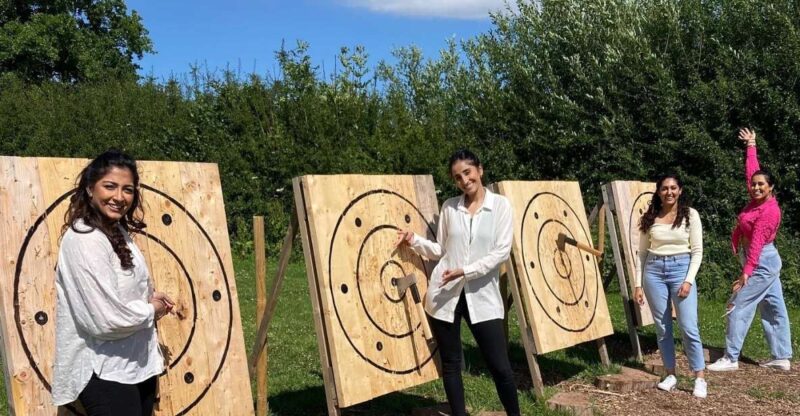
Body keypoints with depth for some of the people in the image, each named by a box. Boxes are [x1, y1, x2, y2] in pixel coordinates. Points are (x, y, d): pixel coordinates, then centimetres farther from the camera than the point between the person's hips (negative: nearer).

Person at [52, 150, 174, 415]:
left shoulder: (118, 232, 7)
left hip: (138, 363, 9)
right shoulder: (84, 240, -21)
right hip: (105, 372, -9)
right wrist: (151, 310, -10)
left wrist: (149, 297, 3)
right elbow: (107, 319, -26)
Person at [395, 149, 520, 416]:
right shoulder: (449, 207, 6)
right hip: (445, 294, 3)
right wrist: (415, 241, -3)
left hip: (483, 296, -2)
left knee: (500, 367, 0)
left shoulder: (500, 205, -1)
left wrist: (465, 271, -16)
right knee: (451, 364, 9)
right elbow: (441, 250, 12)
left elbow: (502, 252, -9)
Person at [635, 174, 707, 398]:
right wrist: (638, 283, 2)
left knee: (688, 327, -6)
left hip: (681, 268, -2)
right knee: (662, 327, 6)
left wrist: (689, 280, -10)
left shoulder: (690, 215, -1)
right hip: (654, 270, 2)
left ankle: (700, 379, 4)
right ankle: (670, 375, 18)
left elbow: (697, 251, -1)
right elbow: (642, 253, 7)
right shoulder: (649, 217, 4)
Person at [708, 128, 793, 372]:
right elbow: (752, 170, 16)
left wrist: (746, 272, -32)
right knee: (773, 308, 12)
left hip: (762, 263, -9)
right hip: (764, 262, 9)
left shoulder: (769, 211, -22)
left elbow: (757, 243, -28)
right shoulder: (758, 199, 1)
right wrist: (750, 146, 25)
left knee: (738, 308, -7)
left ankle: (731, 359, -2)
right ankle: (782, 358, 19)